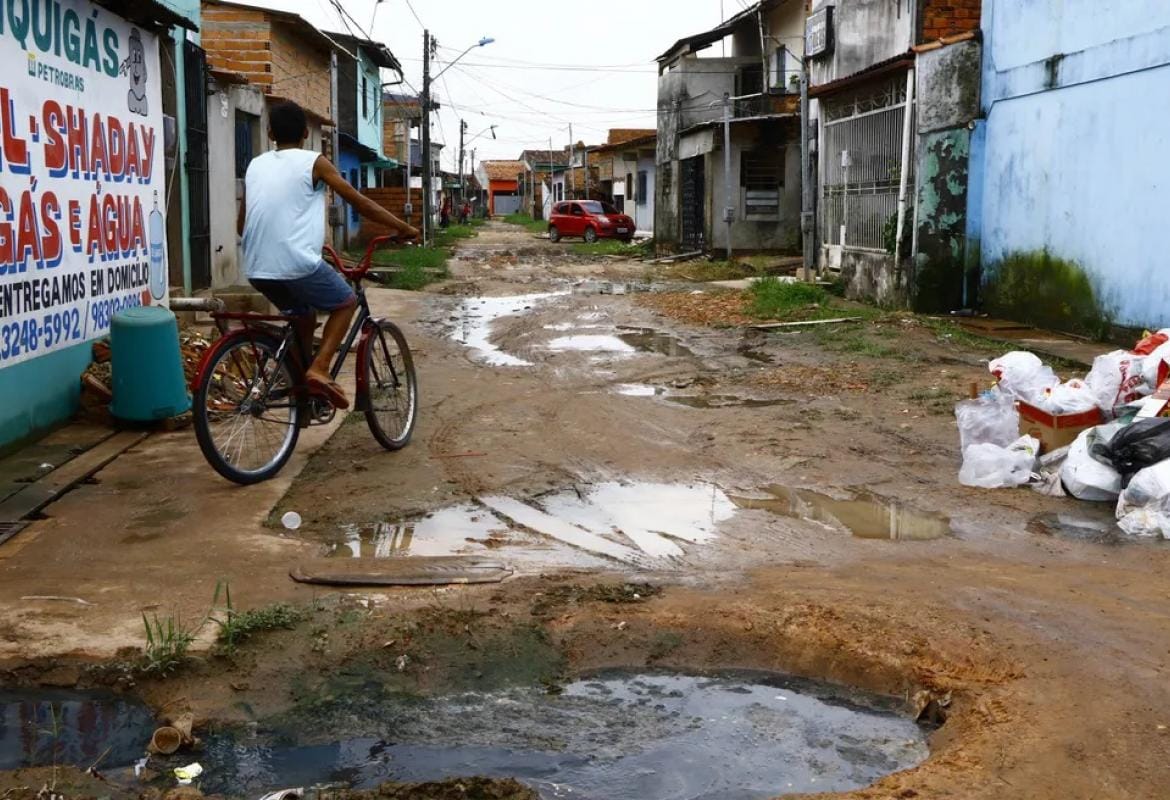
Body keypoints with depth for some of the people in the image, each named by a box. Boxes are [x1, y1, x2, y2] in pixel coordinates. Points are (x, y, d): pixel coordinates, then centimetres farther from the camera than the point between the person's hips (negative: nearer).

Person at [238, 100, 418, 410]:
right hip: (297, 264, -6)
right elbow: (360, 202, 3)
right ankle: (319, 369, 0)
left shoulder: (255, 165, 17)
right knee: (346, 303, 17)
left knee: (304, 314, 29)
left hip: (257, 269, 6)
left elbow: (241, 225, 23)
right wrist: (404, 228, 12)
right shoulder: (314, 162, 2)